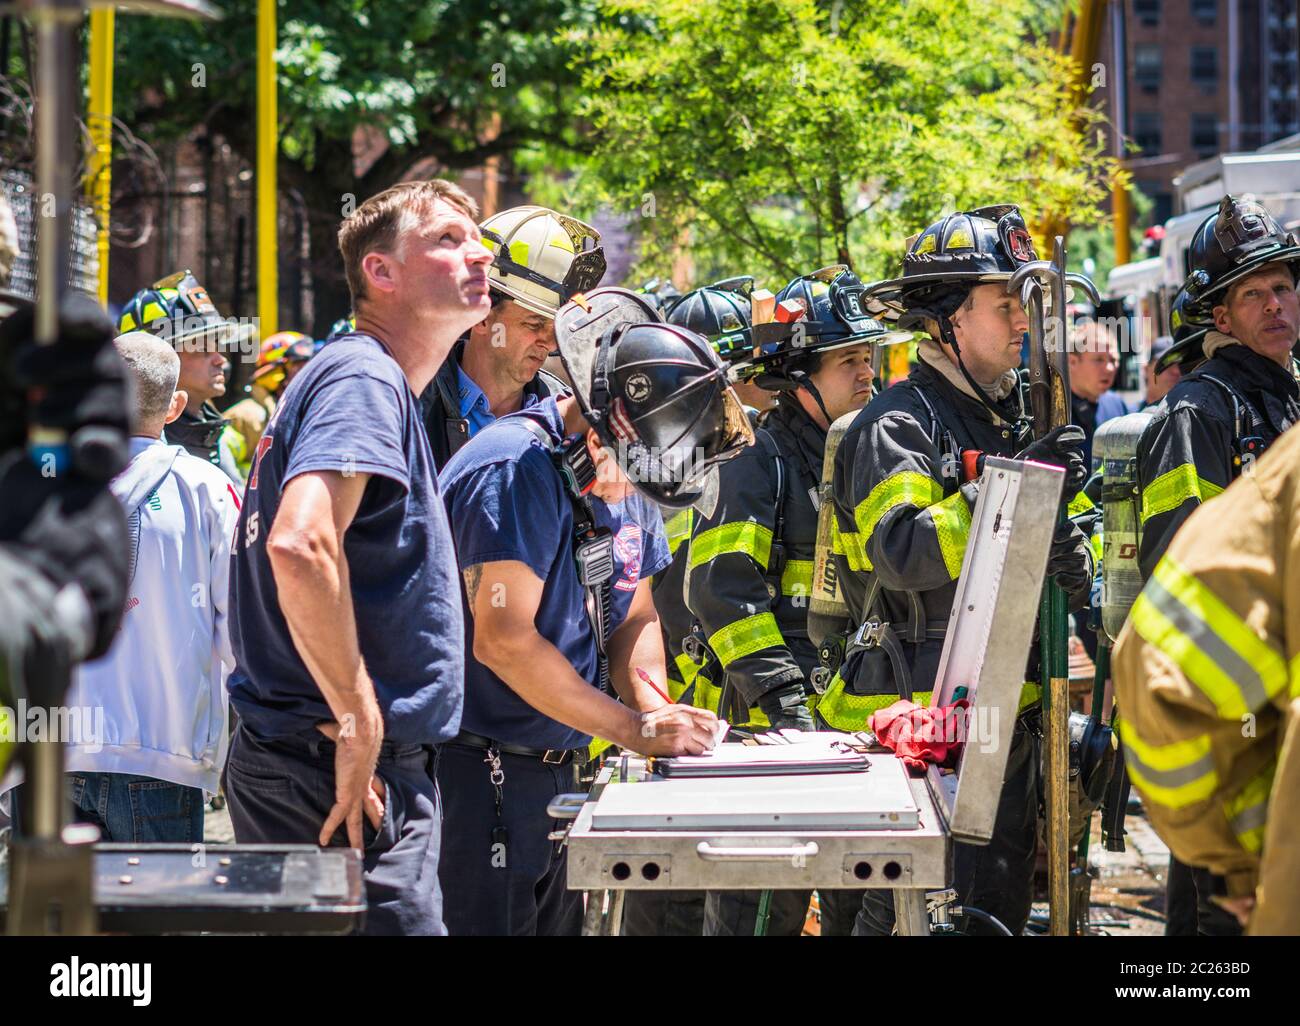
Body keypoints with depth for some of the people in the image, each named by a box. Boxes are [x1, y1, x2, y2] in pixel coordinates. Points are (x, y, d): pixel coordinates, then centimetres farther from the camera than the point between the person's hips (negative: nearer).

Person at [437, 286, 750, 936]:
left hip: (558, 766, 9)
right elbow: (504, 640, -25)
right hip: (482, 775, -9)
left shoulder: (624, 476, 10)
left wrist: (654, 701, -5)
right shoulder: (517, 472, -19)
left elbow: (634, 615, 17)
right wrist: (639, 730, -20)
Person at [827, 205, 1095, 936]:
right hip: (919, 718, -8)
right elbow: (902, 554, -27)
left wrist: (1072, 560, 0)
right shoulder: (896, 426, -11)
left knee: (1002, 906, 14)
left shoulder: (1014, 420, 16)